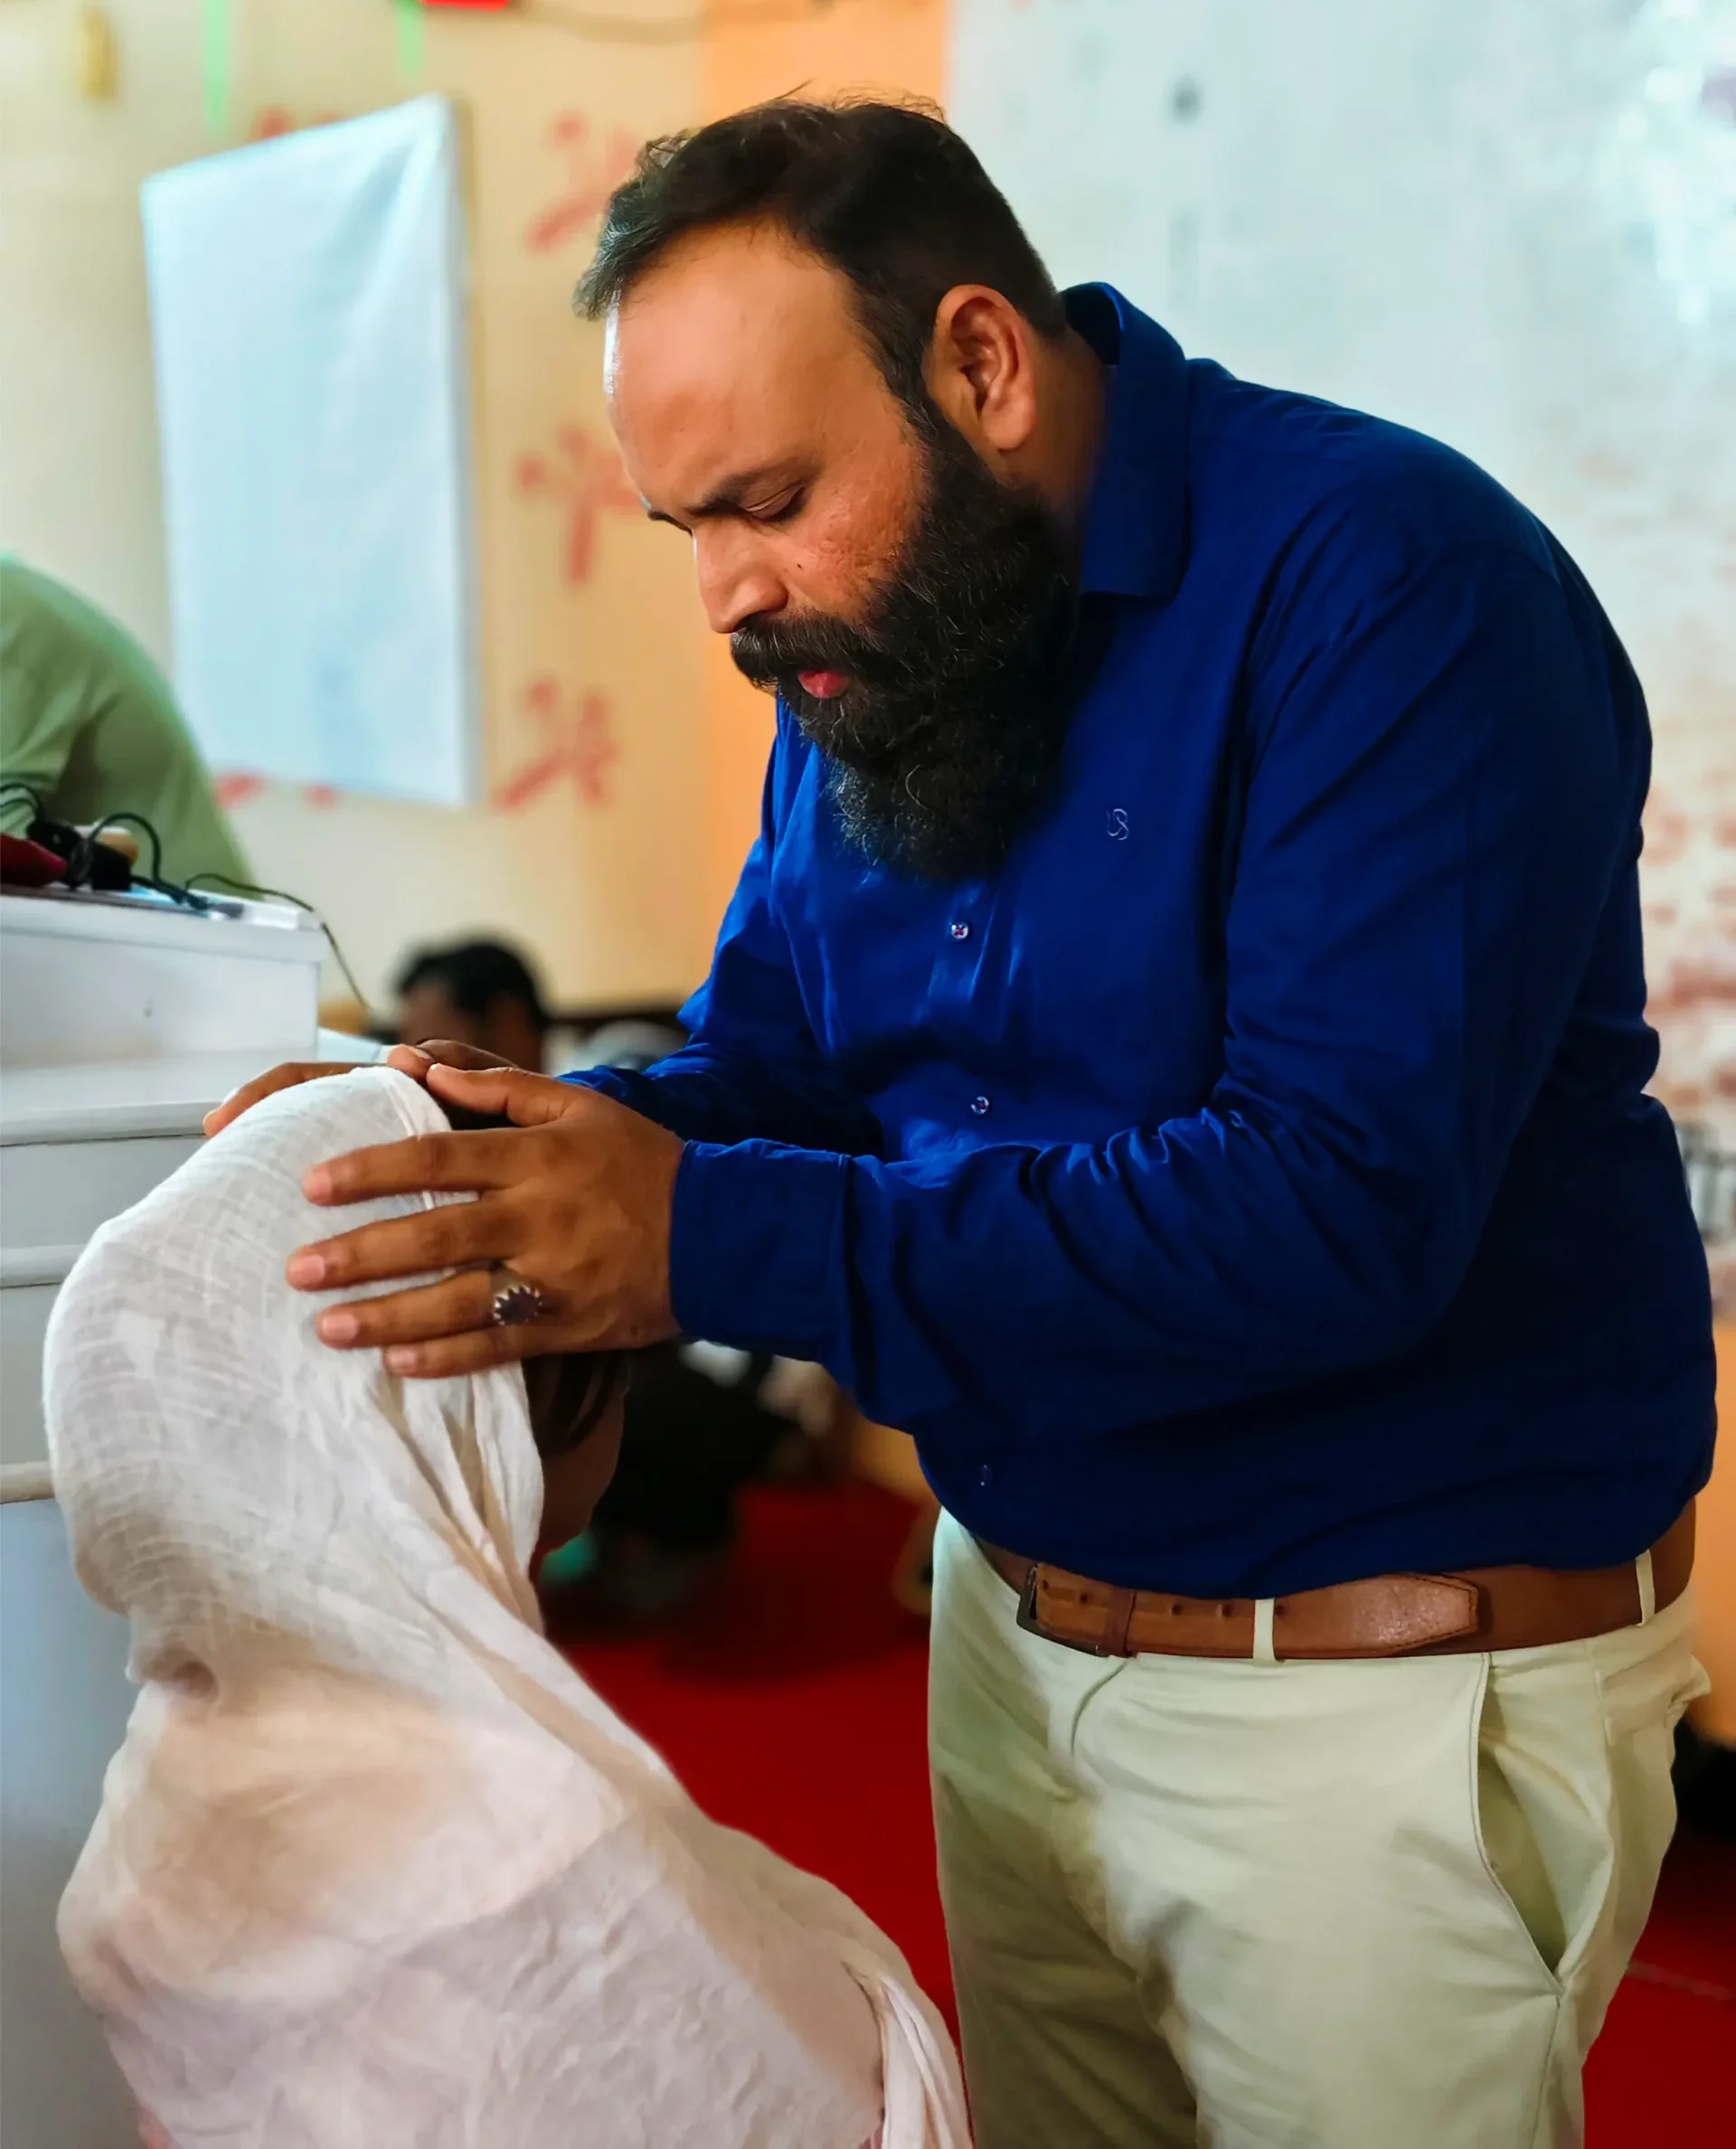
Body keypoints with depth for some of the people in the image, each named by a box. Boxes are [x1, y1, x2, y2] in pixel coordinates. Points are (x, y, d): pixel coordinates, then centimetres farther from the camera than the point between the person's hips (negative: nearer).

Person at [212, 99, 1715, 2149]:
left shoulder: (1388, 583, -21)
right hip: (1015, 1633, 7)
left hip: (1390, 1705, -7)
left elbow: (1338, 1209, -30)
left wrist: (708, 1241, -33)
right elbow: (771, 1059, 8)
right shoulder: (876, 639, 3)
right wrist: (517, 1139, -14)